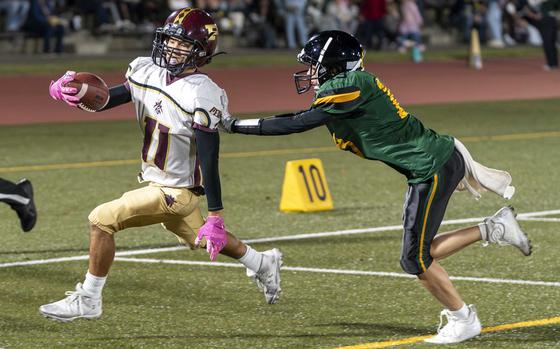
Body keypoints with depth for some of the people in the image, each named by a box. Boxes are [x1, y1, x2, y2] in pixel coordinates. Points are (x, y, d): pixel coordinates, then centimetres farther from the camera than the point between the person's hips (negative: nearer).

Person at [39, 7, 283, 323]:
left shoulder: (201, 96, -24)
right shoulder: (149, 73, -3)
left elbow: (209, 161, -24)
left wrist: (216, 216, -23)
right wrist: (74, 93, -18)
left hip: (175, 191, -8)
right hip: (155, 181, 8)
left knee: (102, 219, -13)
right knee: (201, 240, 28)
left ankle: (88, 300, -1)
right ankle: (263, 263, 49)